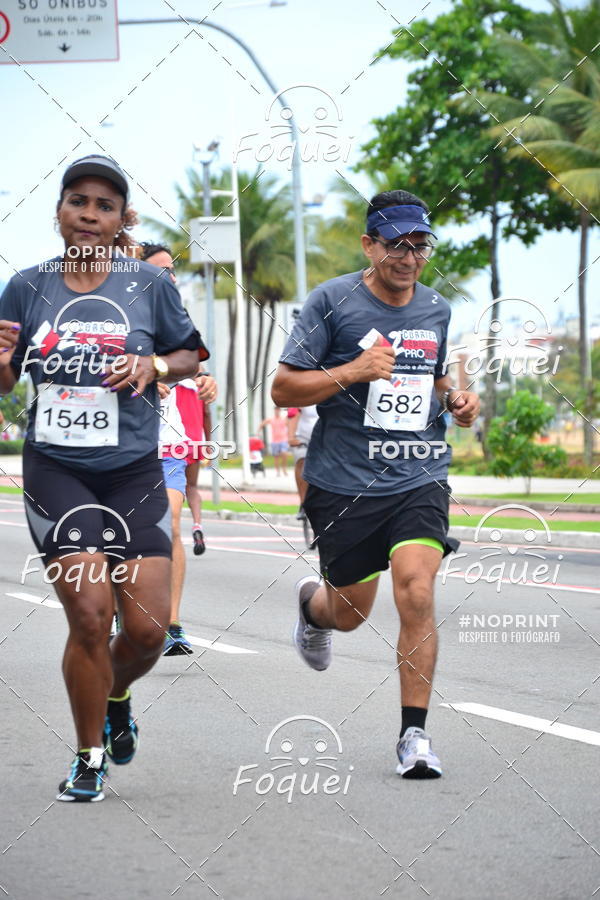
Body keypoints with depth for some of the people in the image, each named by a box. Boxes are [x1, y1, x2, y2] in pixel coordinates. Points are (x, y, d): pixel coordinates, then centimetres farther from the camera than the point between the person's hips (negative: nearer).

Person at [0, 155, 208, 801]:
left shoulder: (148, 285, 1)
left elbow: (191, 355, 14)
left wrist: (154, 365, -7)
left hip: (133, 474, 1)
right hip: (56, 472, -1)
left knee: (147, 628, -5)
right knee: (89, 615, -13)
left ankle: (115, 699, 31)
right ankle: (89, 759, 8)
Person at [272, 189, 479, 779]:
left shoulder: (436, 310, 9)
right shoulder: (333, 301, -6)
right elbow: (283, 388, -7)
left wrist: (455, 400, 5)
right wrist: (353, 371, -21)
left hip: (419, 478, 2)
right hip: (344, 481, -2)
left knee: (416, 592, -18)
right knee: (349, 613, 12)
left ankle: (414, 734, -9)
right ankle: (312, 603, 51)